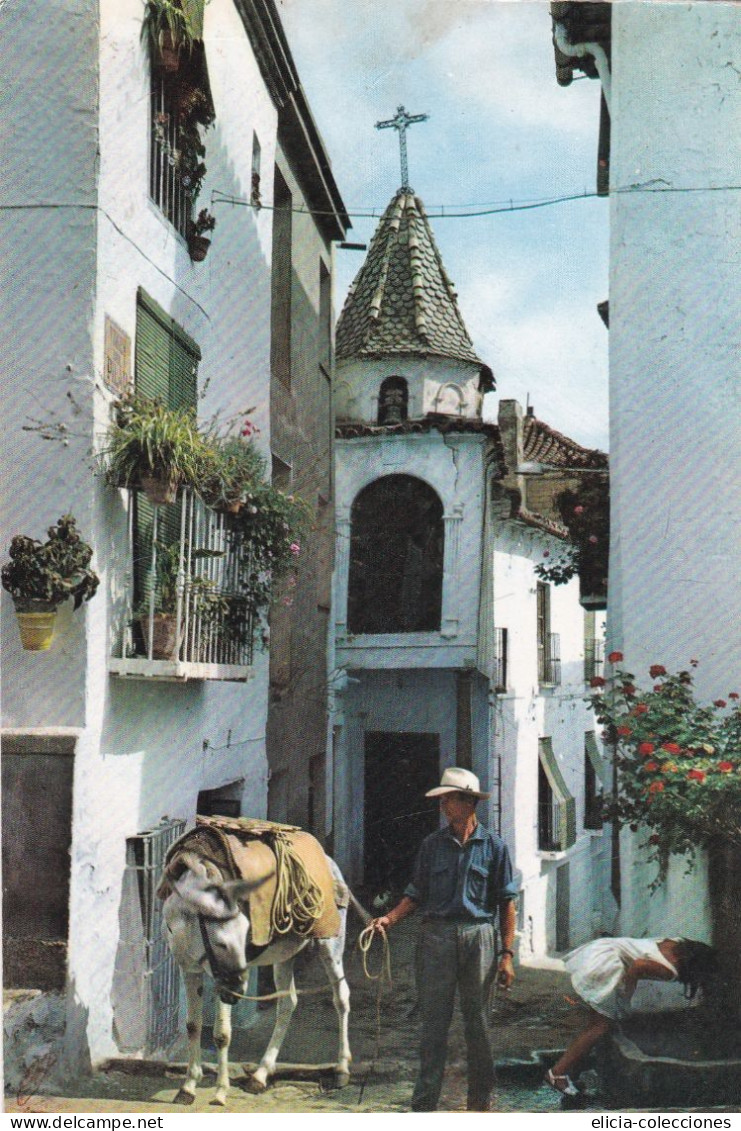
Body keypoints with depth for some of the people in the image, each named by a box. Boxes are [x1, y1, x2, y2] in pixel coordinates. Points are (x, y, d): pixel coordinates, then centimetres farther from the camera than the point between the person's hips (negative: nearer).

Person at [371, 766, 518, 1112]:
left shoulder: (494, 847, 3)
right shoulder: (432, 845, 7)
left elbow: (506, 903, 3)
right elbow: (416, 895, 8)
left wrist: (507, 954, -2)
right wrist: (389, 918, -9)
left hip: (478, 936, -1)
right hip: (436, 936, 1)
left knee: (477, 1021, 8)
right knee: (432, 1020, 2)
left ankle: (480, 1100, 21)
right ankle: (424, 1102, 8)